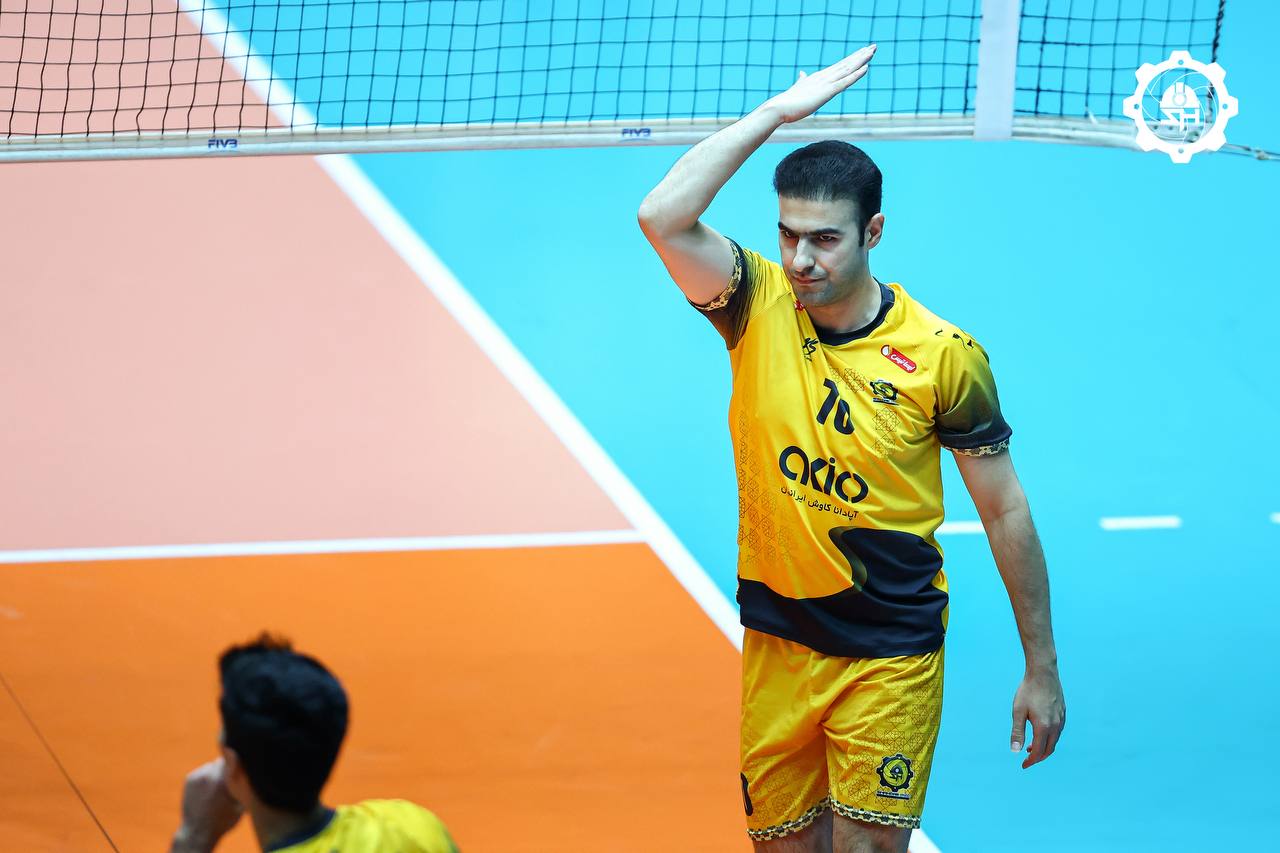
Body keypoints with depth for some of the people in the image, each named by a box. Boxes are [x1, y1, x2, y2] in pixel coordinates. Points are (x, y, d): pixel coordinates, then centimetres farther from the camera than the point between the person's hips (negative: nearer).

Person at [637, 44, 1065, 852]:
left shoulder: (945, 356, -11)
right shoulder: (759, 309, -5)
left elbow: (1005, 512, -2)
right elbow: (664, 216, -22)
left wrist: (1042, 669, 0)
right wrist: (780, 110, -17)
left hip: (891, 656, -3)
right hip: (776, 645, 3)